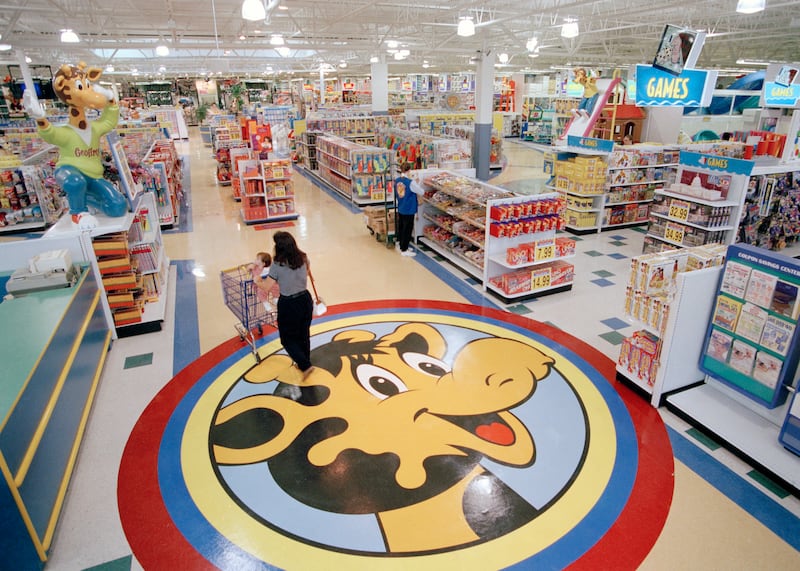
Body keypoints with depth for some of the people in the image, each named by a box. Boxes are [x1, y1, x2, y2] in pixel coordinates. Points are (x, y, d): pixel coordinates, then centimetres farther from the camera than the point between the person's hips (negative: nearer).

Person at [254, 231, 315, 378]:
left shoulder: (277, 265, -19)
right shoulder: (303, 258, -4)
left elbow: (266, 287, -11)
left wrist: (257, 281, 9)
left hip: (288, 304, -6)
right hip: (305, 299, 6)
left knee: (288, 339, 13)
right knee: (303, 334, 22)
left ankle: (305, 365, 5)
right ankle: (304, 362, 39)